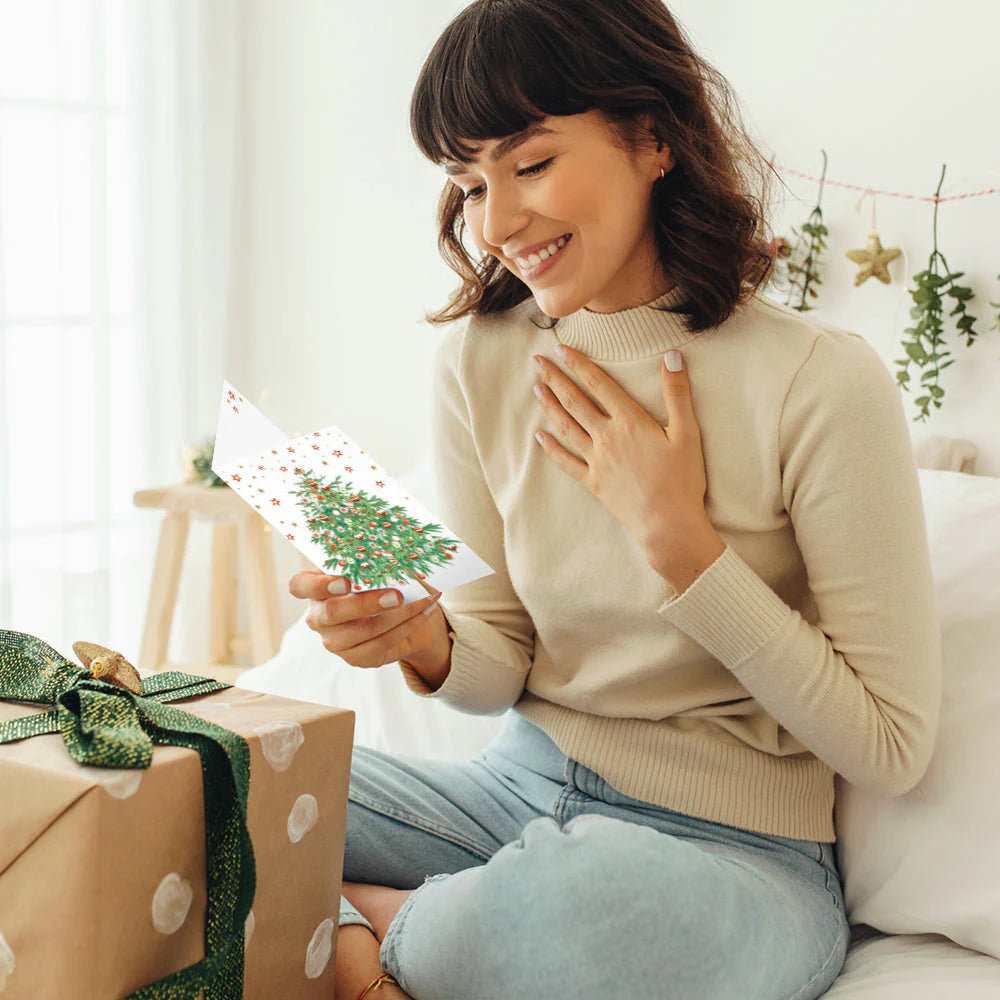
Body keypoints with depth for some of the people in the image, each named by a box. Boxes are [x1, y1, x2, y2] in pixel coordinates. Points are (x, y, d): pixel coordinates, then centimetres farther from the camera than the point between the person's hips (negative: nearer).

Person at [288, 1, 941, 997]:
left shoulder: (822, 380, -16)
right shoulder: (478, 359, -1)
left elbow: (891, 747, -13)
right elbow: (502, 663, 5)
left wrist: (677, 539, -19)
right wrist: (425, 642, -20)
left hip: (732, 849, -4)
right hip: (520, 794, 4)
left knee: (561, 906, -38)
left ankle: (365, 918, -9)